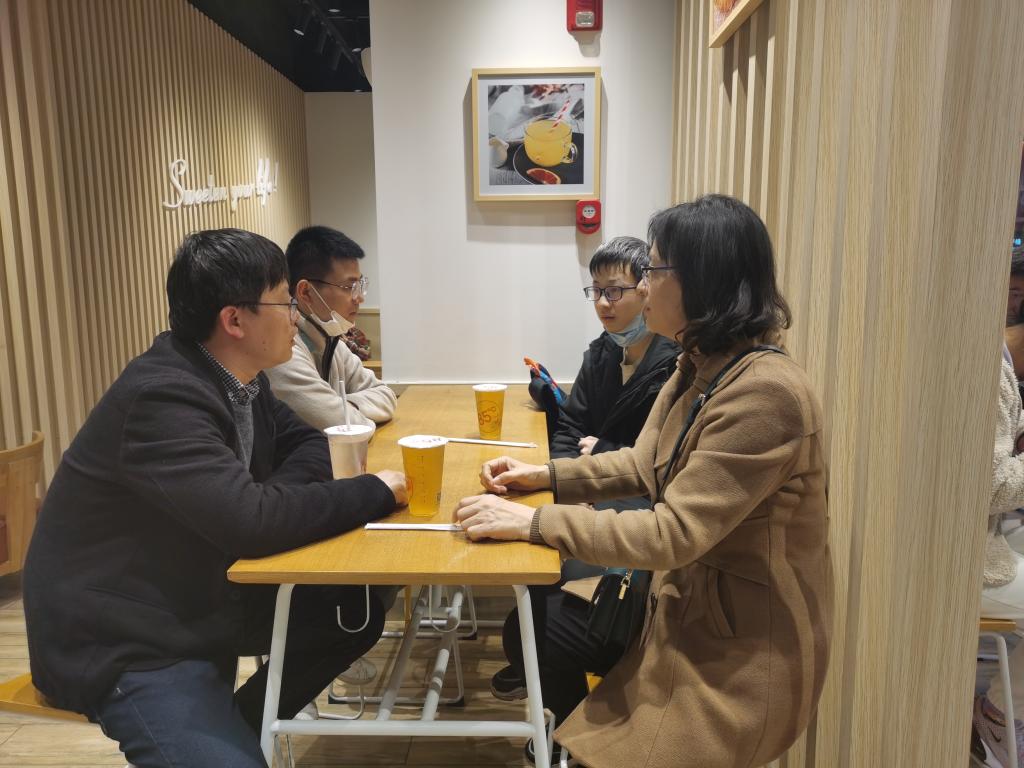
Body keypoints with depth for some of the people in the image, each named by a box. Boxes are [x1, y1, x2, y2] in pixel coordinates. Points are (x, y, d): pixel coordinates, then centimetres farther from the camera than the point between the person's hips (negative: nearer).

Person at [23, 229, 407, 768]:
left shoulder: (237, 377, -1)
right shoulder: (160, 398, -28)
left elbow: (306, 441, 9)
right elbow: (253, 521, -35)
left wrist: (281, 499, -14)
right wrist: (379, 490, -23)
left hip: (205, 596, 9)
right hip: (129, 644, -9)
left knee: (356, 612, 7)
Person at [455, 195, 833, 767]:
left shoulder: (765, 394, -29)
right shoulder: (700, 368, 2)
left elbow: (672, 535, -29)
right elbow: (642, 464, 11)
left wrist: (532, 522, -25)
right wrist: (544, 475, 1)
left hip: (742, 653, -8)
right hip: (686, 604, 8)